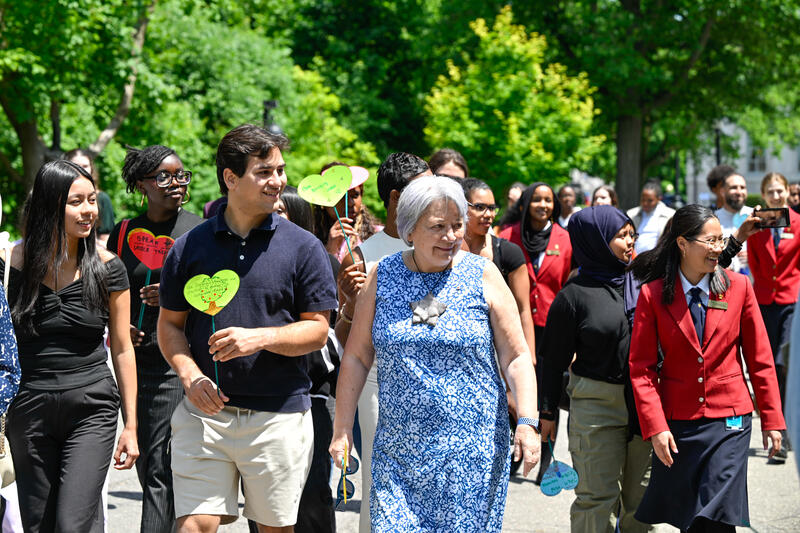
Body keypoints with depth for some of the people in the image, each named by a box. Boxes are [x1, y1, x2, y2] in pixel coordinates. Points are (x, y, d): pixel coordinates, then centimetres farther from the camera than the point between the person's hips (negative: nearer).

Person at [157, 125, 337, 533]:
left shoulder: (303, 247, 2)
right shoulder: (190, 247, 5)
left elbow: (317, 330, 0)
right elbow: (170, 325, 9)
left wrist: (261, 338, -16)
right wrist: (190, 377, -8)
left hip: (279, 414, 0)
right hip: (204, 411, 1)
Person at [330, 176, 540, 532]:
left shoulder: (482, 276, -1)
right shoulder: (382, 276, 3)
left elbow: (516, 357, 0)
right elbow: (356, 358, 7)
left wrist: (527, 422, -11)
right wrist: (342, 429, 3)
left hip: (471, 447, -1)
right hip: (398, 448, 1)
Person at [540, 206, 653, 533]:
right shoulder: (575, 295, -6)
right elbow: (554, 358, -2)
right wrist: (548, 412, -1)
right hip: (596, 404, -5)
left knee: (641, 493, 12)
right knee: (598, 496, -3)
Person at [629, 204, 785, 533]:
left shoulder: (738, 287, 1)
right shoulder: (653, 295, -3)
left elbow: (760, 359, 5)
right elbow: (641, 368, -3)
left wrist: (772, 419, 4)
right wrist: (655, 428, -11)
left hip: (729, 421, 0)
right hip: (676, 422, 0)